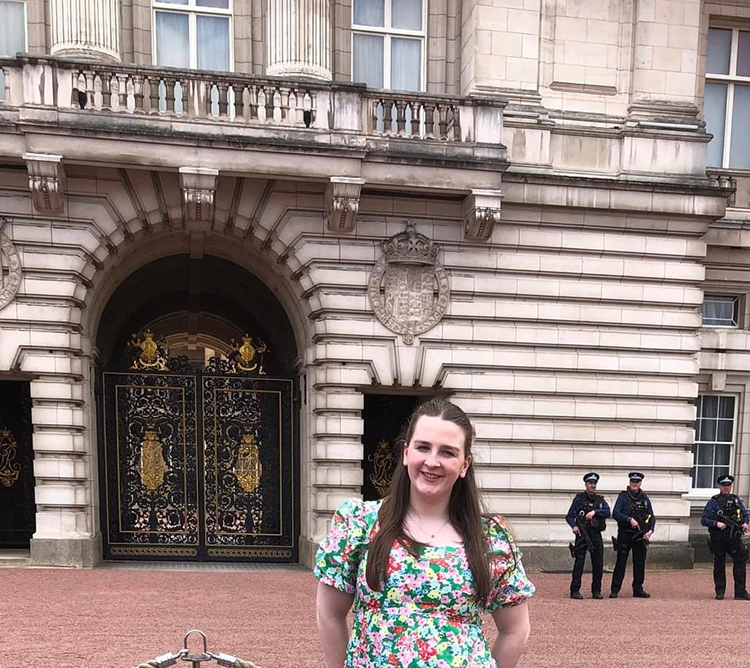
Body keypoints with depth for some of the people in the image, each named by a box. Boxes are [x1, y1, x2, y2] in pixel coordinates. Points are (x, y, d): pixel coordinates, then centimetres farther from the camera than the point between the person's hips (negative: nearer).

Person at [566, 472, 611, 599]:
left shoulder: (600, 499, 13)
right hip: (582, 534, -3)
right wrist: (574, 526, -18)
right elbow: (569, 516, 1)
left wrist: (594, 512, -19)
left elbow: (607, 512, -5)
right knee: (579, 562, -7)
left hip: (596, 535, 4)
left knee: (598, 563, 4)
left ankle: (596, 590, 15)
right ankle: (575, 590, -3)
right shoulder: (579, 498, 4)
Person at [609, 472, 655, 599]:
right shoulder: (623, 497, -1)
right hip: (625, 535, -4)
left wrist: (650, 530, -7)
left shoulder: (645, 499, 11)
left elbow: (652, 517, 10)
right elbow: (615, 513, -10)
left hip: (641, 536, 4)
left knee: (640, 563, 7)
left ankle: (638, 589, 17)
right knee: (621, 563, -3)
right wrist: (629, 519, -22)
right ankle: (615, 590, 1)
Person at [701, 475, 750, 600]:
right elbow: (704, 520, -2)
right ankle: (720, 592, 14)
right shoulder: (713, 501, 1)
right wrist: (716, 524, -17)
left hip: (734, 538, 2)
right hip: (718, 538, -2)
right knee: (719, 565, 4)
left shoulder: (736, 500, 12)